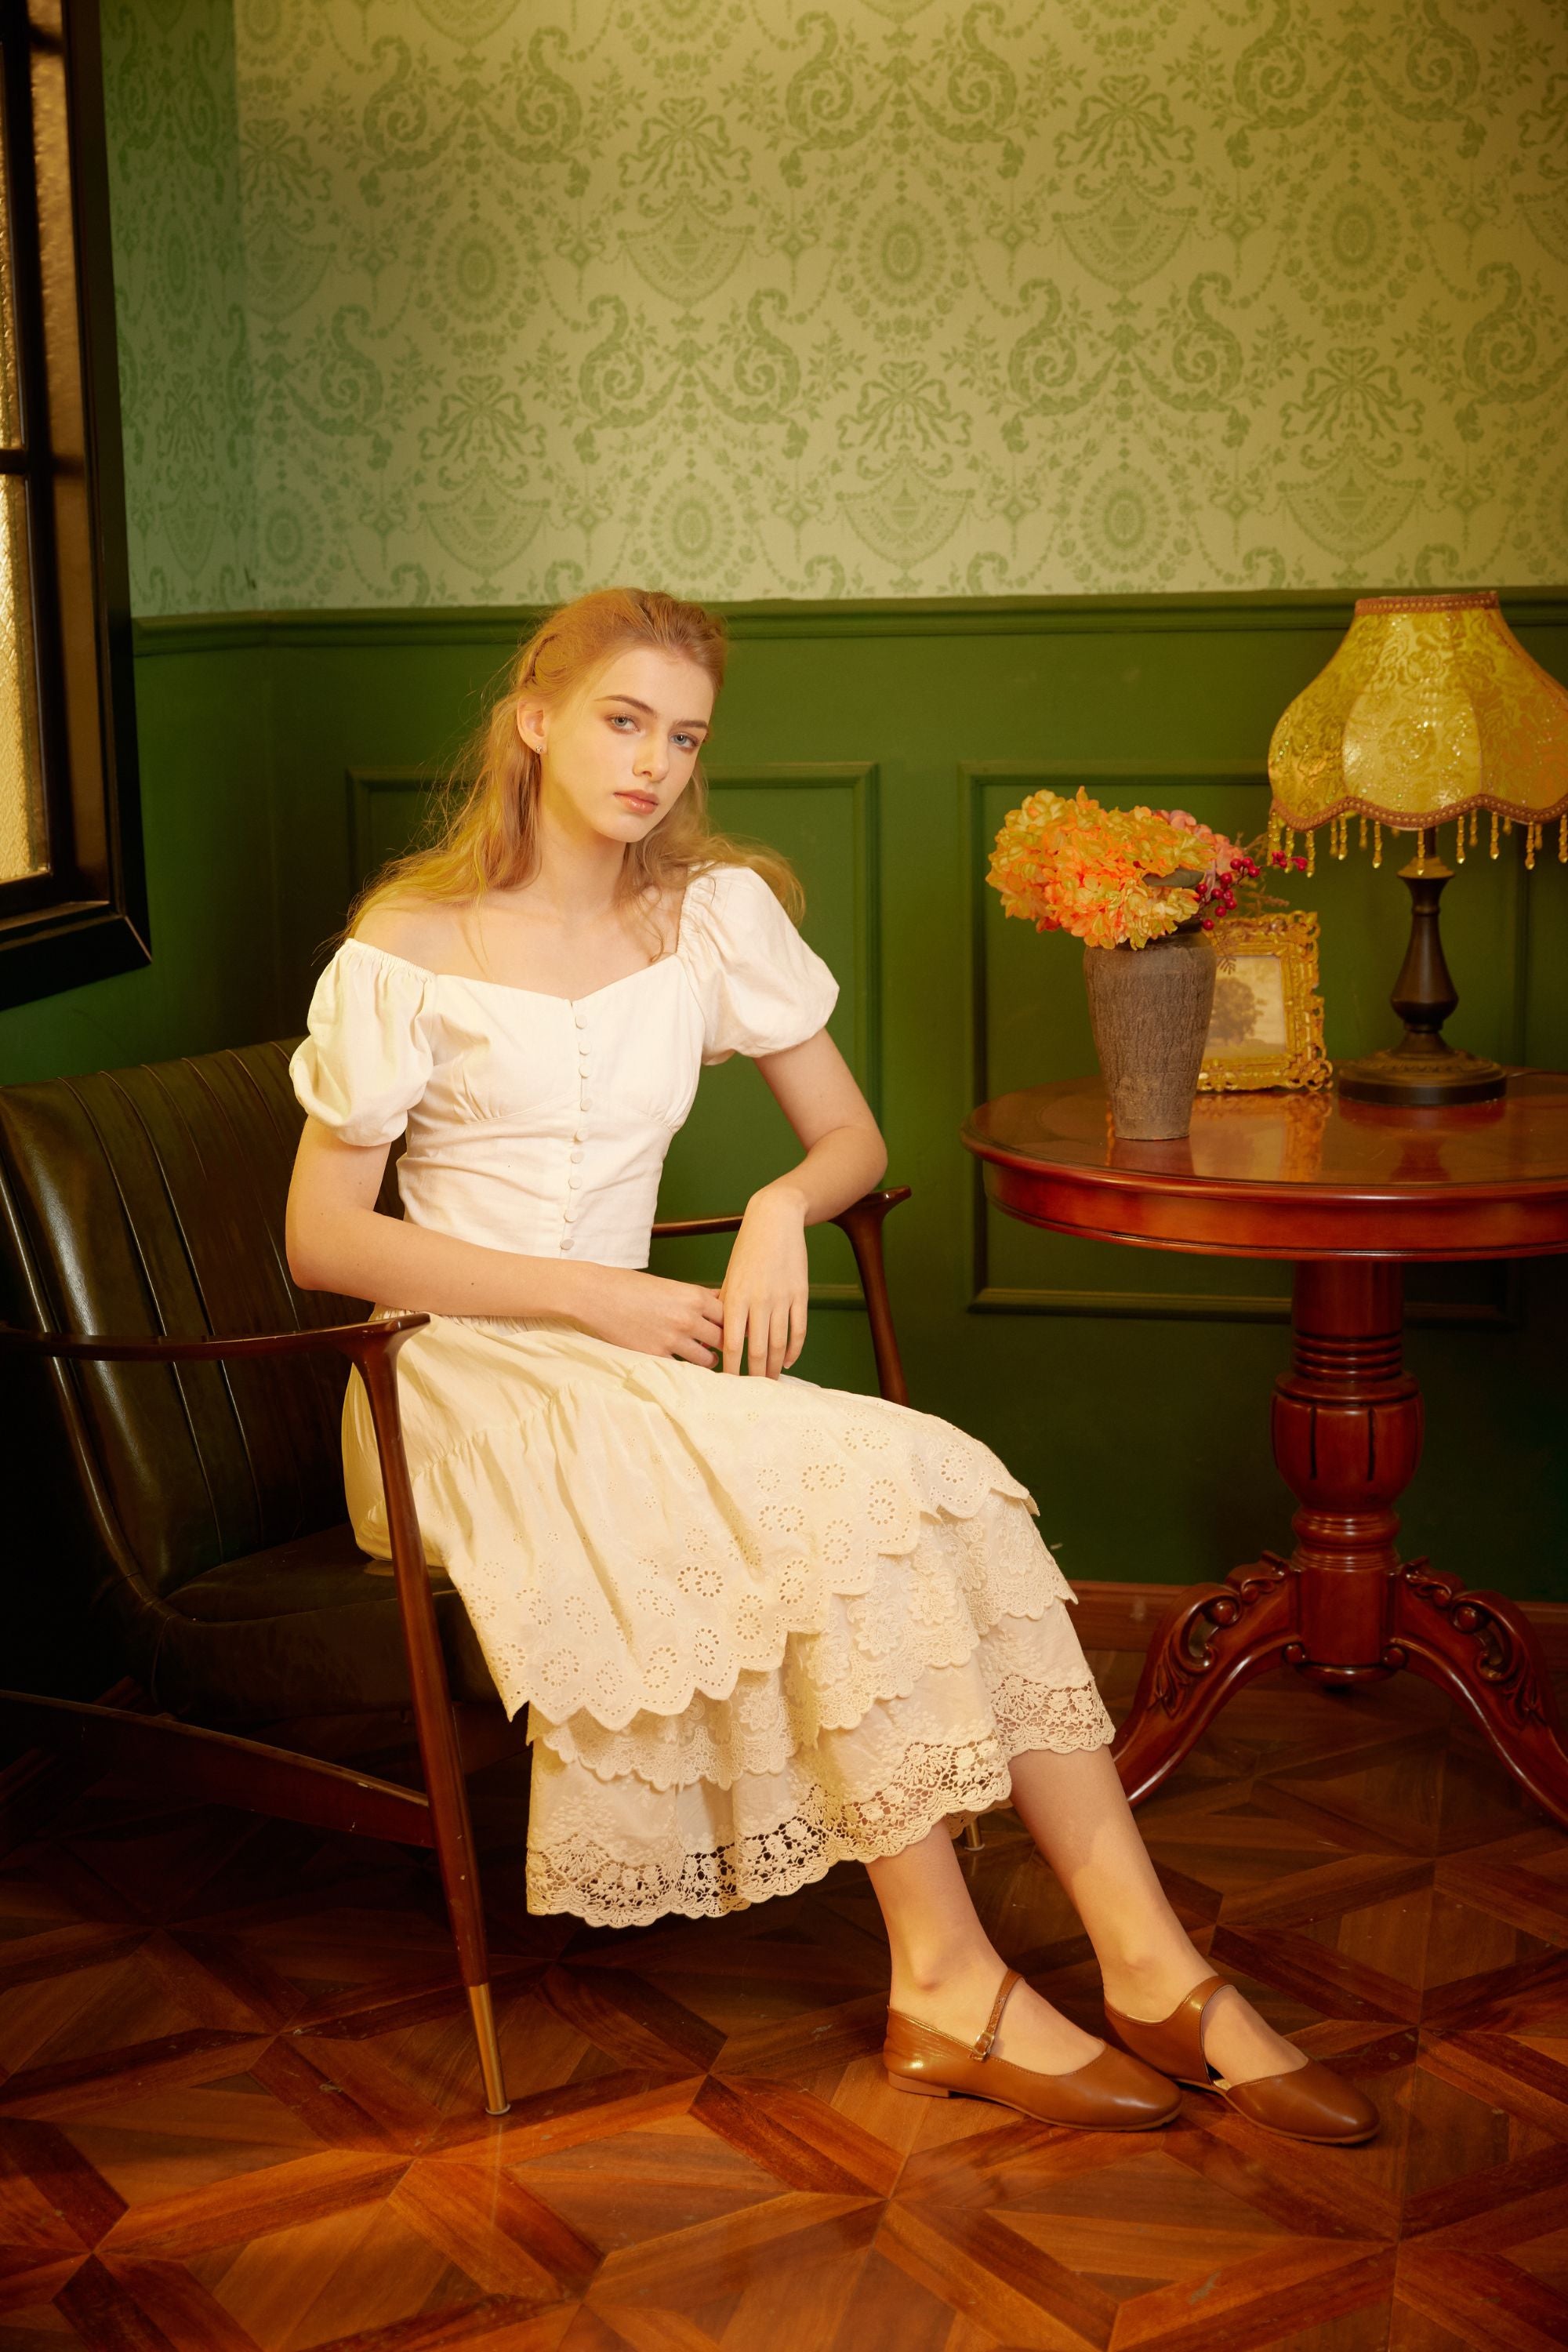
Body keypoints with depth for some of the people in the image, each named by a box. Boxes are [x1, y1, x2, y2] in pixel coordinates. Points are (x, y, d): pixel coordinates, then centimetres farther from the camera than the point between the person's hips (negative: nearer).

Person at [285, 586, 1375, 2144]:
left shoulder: (715, 909, 7)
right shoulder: (406, 946, -5)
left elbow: (853, 1138, 14)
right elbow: (322, 1239, -7)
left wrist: (779, 1211, -11)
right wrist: (587, 1295, -16)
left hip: (639, 1361, 4)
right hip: (460, 1376, -4)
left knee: (943, 1491, -24)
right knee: (844, 1491, -29)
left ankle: (1147, 1963, -24)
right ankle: (948, 1983, -21)